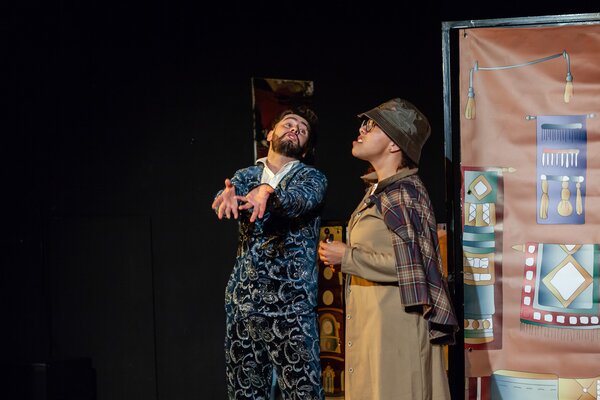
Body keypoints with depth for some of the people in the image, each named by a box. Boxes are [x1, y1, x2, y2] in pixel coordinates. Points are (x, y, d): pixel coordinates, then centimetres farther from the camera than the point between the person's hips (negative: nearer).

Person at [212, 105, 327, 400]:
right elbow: (224, 199, -7)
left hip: (291, 306, -3)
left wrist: (267, 193, -40)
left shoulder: (312, 178, 5)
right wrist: (228, 196, -33)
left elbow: (301, 199, -18)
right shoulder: (246, 176, 15)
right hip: (241, 303, 4)